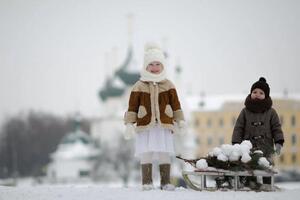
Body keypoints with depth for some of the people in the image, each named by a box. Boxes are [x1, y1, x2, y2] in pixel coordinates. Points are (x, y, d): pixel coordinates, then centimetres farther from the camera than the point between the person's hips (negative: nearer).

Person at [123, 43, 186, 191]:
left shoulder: (168, 85, 10)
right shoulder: (139, 86, 4)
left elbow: (175, 104, 12)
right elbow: (132, 106, 3)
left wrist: (180, 120, 8)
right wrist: (129, 123, -2)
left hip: (165, 125, 1)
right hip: (145, 125, -1)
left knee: (165, 154, 0)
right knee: (146, 154, -5)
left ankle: (165, 182, 6)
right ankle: (147, 182, -1)